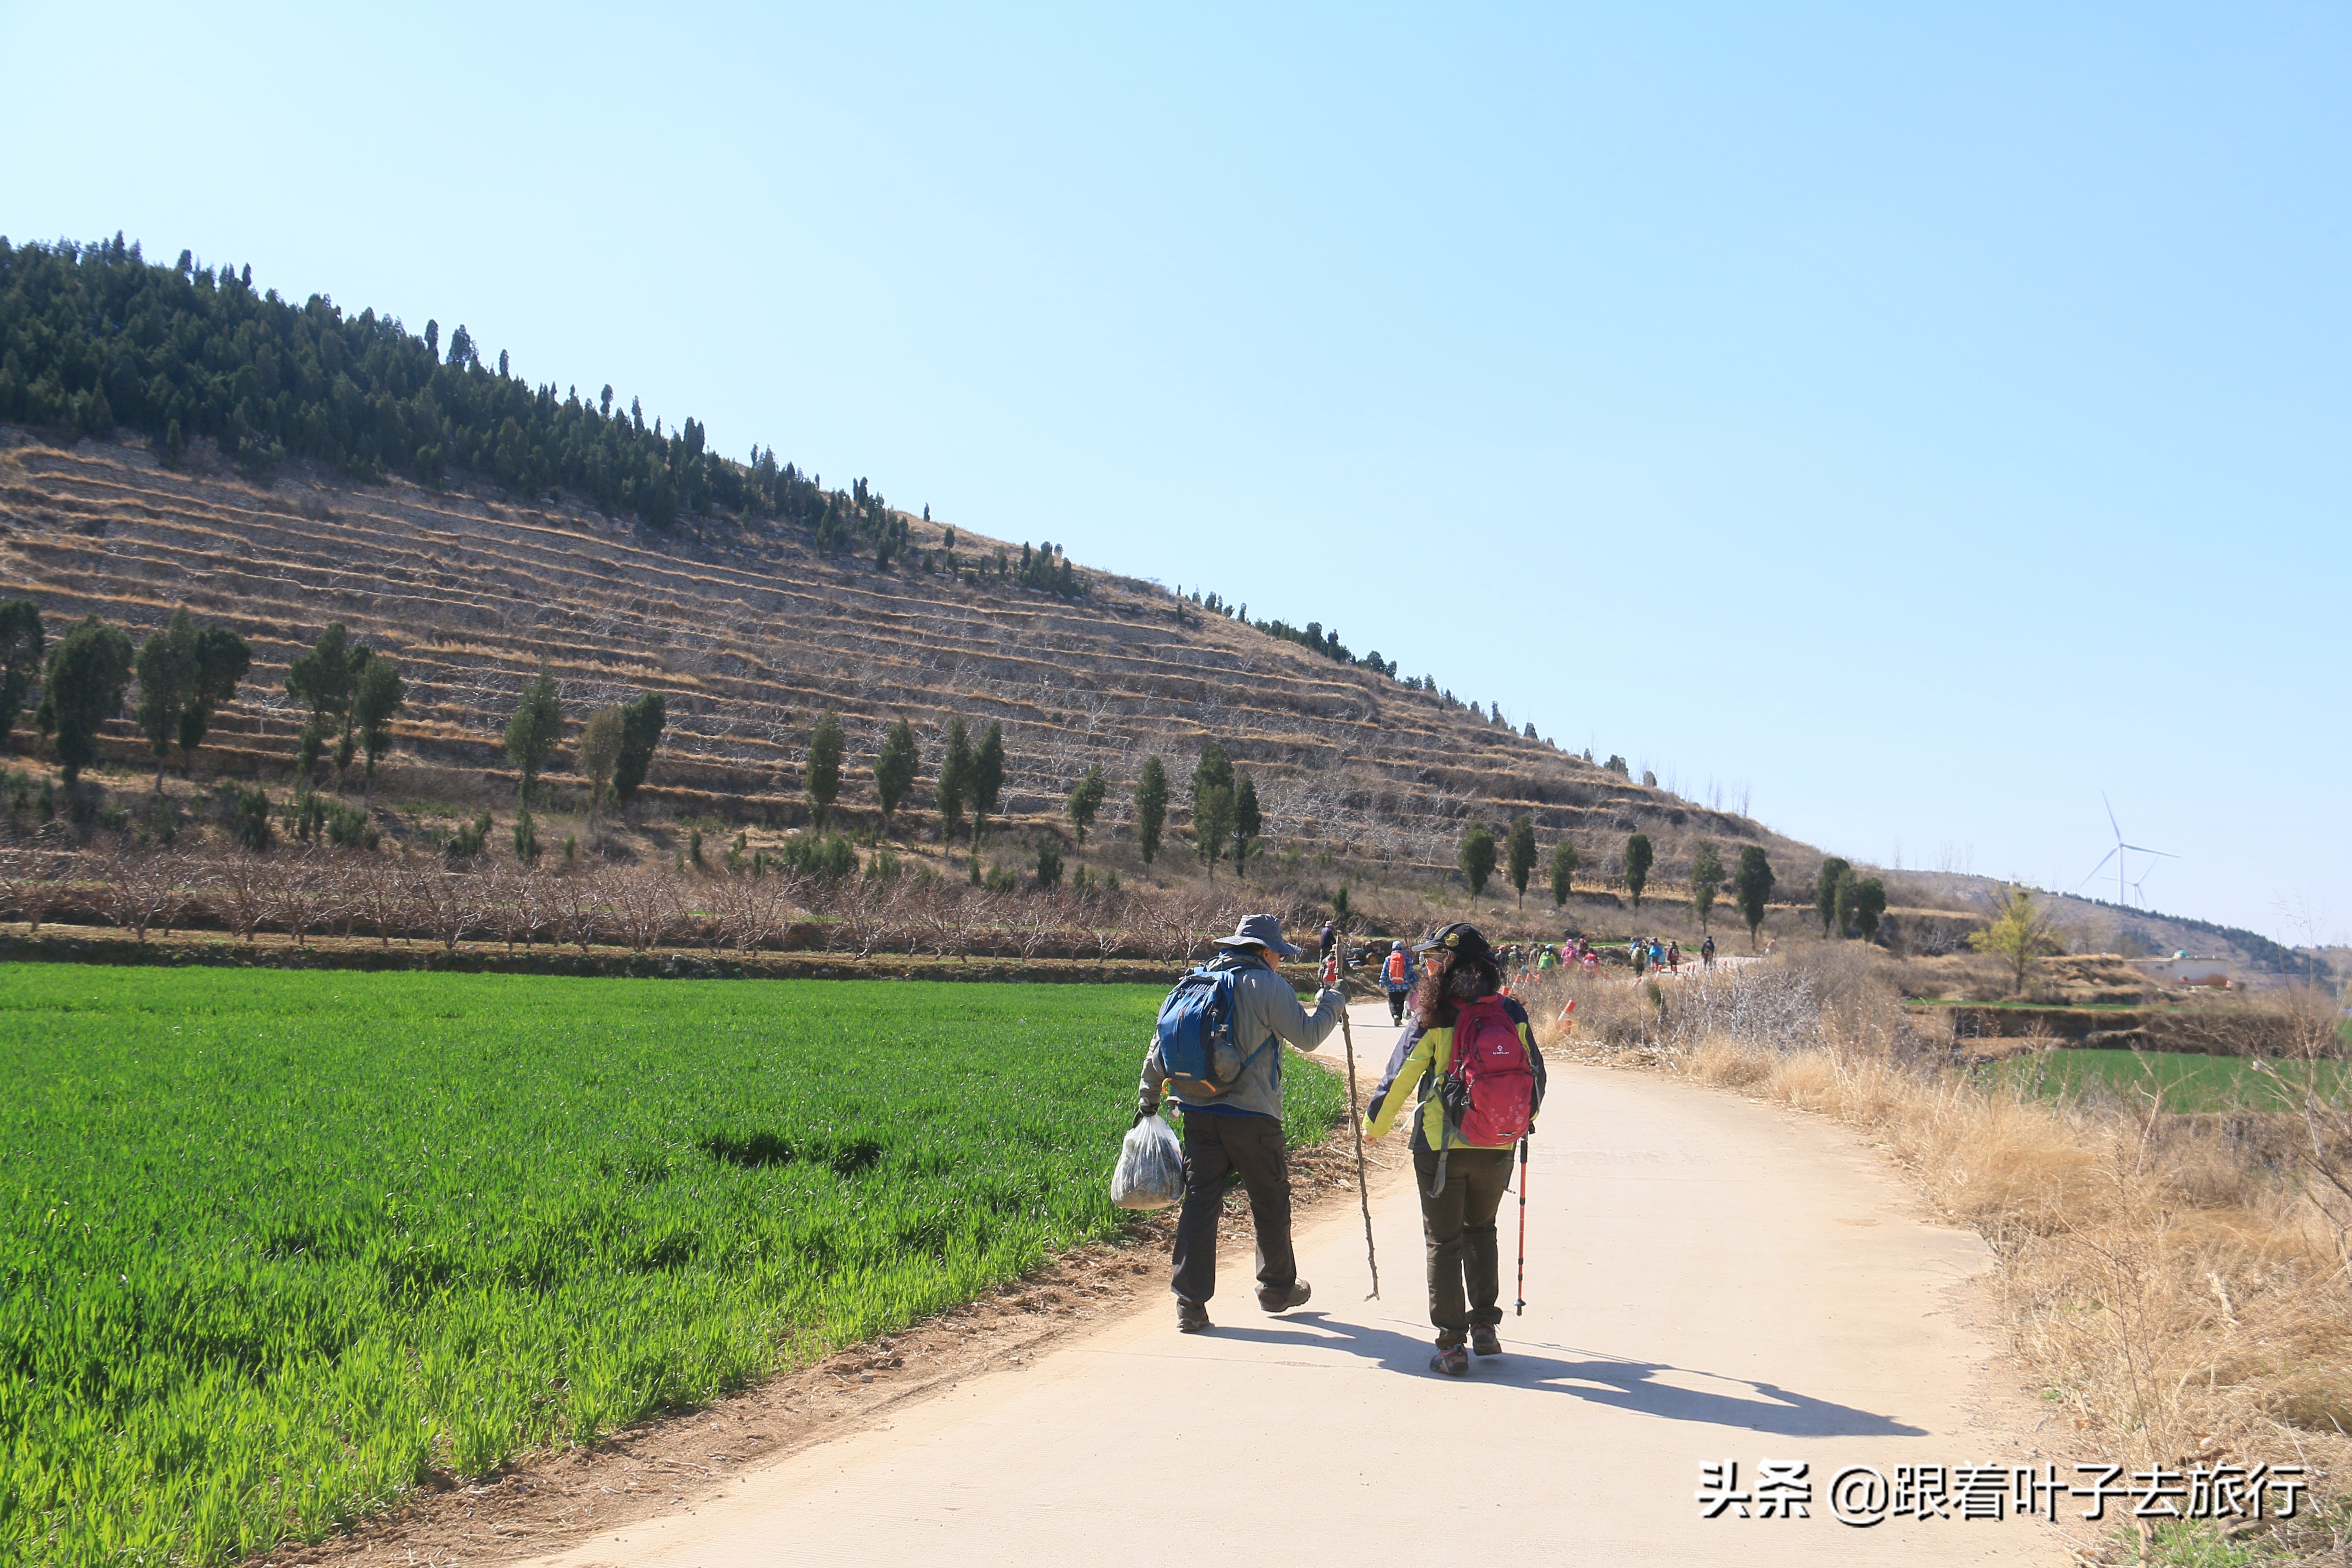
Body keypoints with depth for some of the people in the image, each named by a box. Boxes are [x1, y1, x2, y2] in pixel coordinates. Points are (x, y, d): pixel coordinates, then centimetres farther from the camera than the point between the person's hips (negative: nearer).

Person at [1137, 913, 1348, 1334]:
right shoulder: (1267, 985, -7)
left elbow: (1162, 1041, 11)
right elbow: (1307, 1036, -7)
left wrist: (1148, 1095, 18)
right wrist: (1331, 1004, 11)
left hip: (1199, 1113, 5)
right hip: (1252, 1116, -5)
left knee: (1199, 1201, 3)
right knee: (1271, 1204, 13)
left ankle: (1190, 1301, -2)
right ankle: (1278, 1288, 27)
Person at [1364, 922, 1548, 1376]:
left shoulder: (1432, 1020, -12)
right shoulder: (1512, 1015, 0)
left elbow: (1399, 1079, -8)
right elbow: (1534, 1074, 11)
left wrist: (1373, 1125, 9)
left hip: (1441, 1146, -4)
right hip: (1496, 1147, 4)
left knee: (1444, 1242, 6)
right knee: (1481, 1231, 25)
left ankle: (1452, 1345, 5)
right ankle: (1484, 1325, 24)